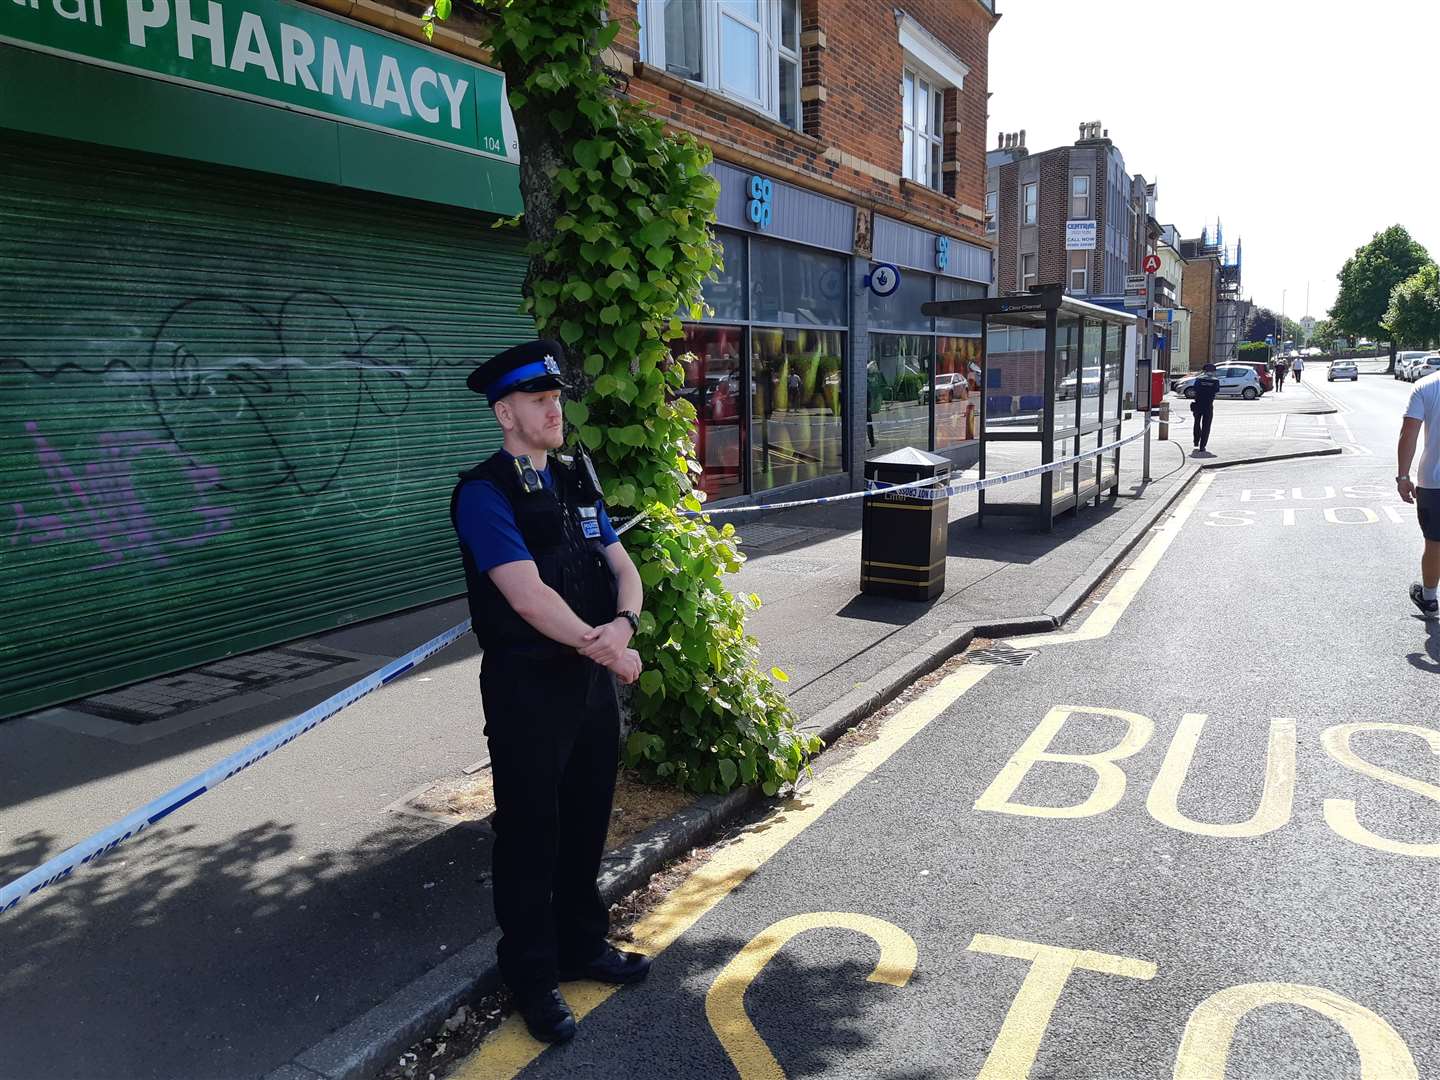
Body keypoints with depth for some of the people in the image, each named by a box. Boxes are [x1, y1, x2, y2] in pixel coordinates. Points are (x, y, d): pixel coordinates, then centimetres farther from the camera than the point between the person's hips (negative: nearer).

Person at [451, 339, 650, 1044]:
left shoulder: (576, 481, 10)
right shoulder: (483, 492, -13)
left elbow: (622, 568, 6)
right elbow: (528, 594, -22)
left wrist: (624, 624, -15)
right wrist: (607, 650, -18)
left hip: (592, 679, 7)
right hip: (527, 688, -7)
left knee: (587, 823, 19)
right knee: (530, 835, 8)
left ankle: (583, 946, 39)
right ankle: (532, 979, 27)